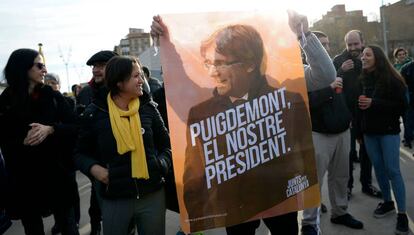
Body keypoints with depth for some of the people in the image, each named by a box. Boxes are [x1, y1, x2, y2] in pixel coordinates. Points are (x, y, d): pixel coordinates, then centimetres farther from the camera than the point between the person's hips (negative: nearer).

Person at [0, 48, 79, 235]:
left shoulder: (53, 97, 2)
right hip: (23, 180, 0)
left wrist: (50, 129, -19)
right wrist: (23, 141, -20)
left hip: (56, 175, 1)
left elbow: (76, 127, -3)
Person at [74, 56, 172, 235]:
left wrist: (162, 164, -8)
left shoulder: (148, 107, 0)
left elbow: (166, 144, 10)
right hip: (114, 198, -2)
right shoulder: (94, 113, -5)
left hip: (153, 194, 2)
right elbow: (81, 153, 6)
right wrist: (93, 168, -13)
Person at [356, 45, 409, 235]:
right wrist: (359, 131, 7)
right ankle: (387, 202, 27)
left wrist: (374, 103, -20)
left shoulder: (390, 79, -8)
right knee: (378, 168, 10)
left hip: (388, 130, -4)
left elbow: (402, 105, -10)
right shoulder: (362, 80, 6)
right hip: (369, 131, 5)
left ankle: (402, 214, 2)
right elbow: (359, 105, 8)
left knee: (392, 170, -5)